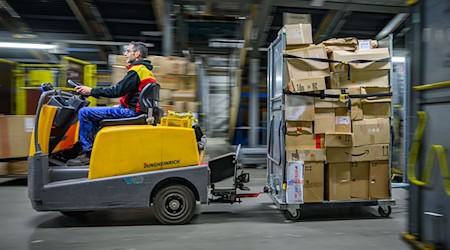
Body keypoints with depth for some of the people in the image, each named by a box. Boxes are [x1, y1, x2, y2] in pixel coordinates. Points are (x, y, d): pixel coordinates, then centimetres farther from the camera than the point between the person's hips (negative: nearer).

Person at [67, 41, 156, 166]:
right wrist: (121, 105, 18)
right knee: (94, 113, 26)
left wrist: (92, 91, -14)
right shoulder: (145, 70, 17)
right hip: (133, 108, 11)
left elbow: (117, 91, -21)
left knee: (84, 113, -12)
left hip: (130, 111, -11)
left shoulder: (136, 71, -15)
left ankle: (87, 153, -4)